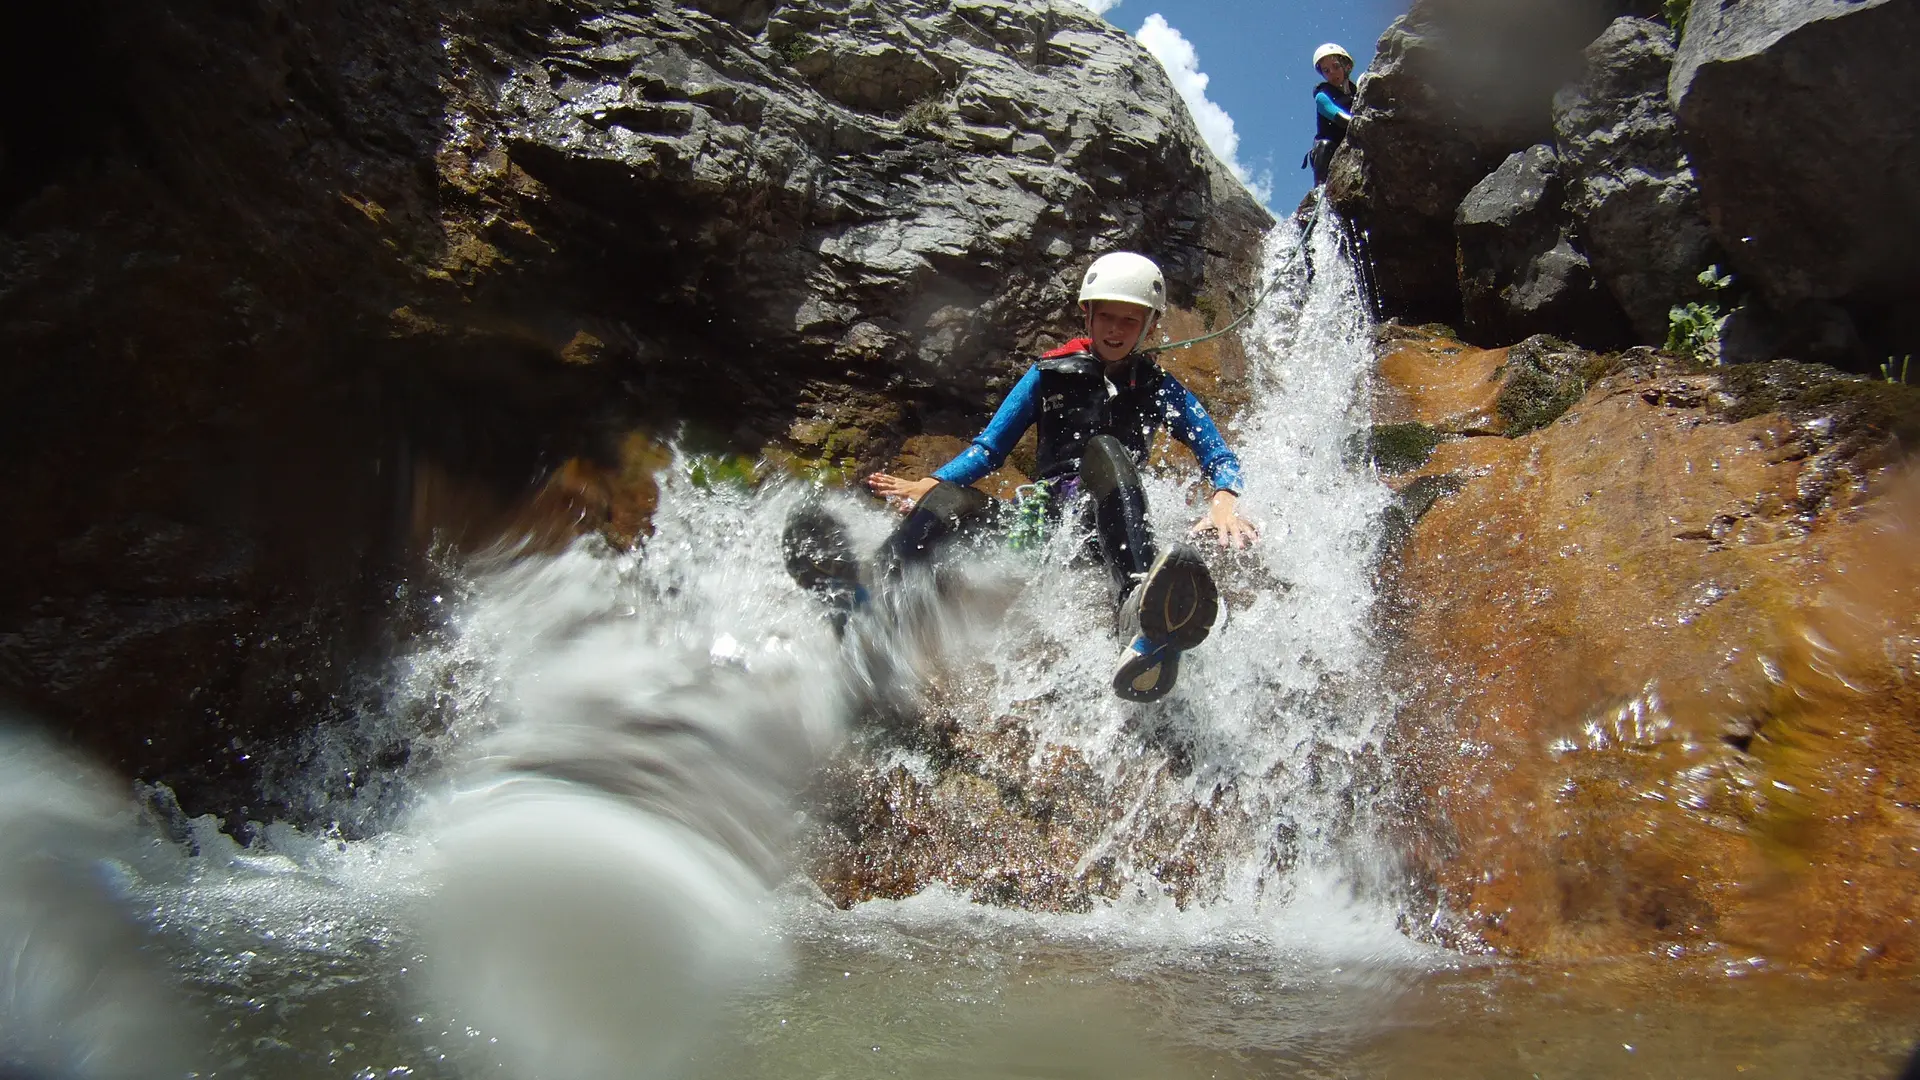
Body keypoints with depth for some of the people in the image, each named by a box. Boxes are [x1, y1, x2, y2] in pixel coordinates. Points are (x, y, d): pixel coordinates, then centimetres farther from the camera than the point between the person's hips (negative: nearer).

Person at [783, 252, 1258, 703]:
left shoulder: (1160, 389, 11)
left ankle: (1144, 615, -64)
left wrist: (1226, 499, -21)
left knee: (1103, 452, -34)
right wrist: (928, 483, -8)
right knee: (954, 499, -26)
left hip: (1108, 519, -2)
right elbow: (989, 448, 11)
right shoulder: (1049, 374, 13)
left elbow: (1218, 455, 3)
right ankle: (863, 594, -57)